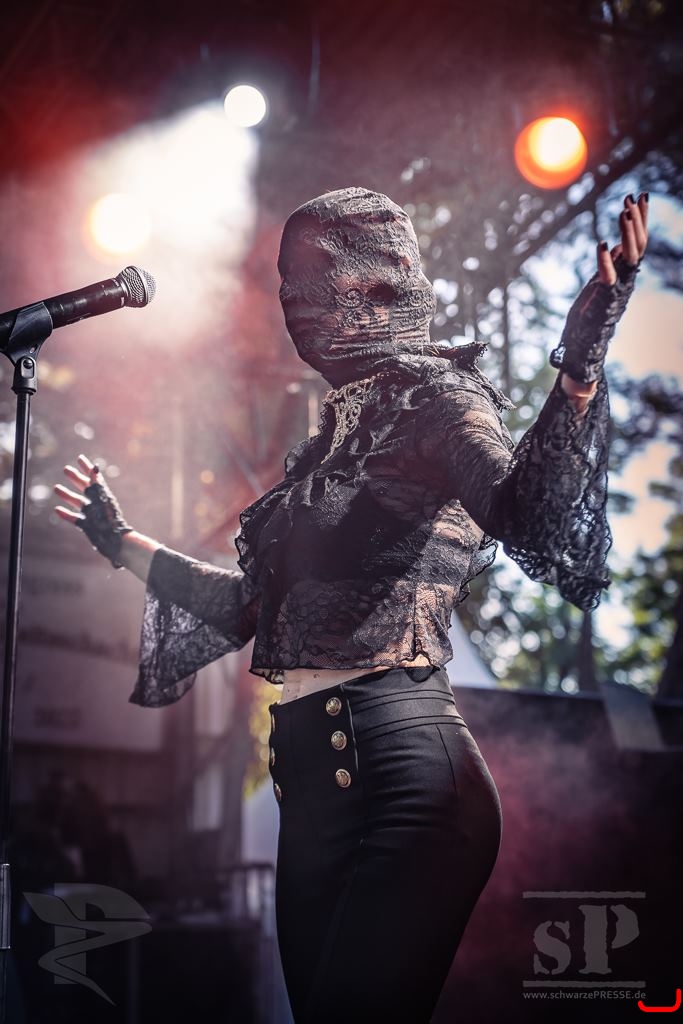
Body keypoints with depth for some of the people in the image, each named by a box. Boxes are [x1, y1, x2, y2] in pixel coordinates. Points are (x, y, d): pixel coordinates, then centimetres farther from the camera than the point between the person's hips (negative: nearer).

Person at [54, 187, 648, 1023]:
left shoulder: (431, 396, -5)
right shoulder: (339, 428, 18)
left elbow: (527, 517, -26)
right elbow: (255, 603, 25)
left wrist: (579, 369, -40)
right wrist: (124, 544, 35)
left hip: (399, 771, -8)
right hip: (314, 775, 8)